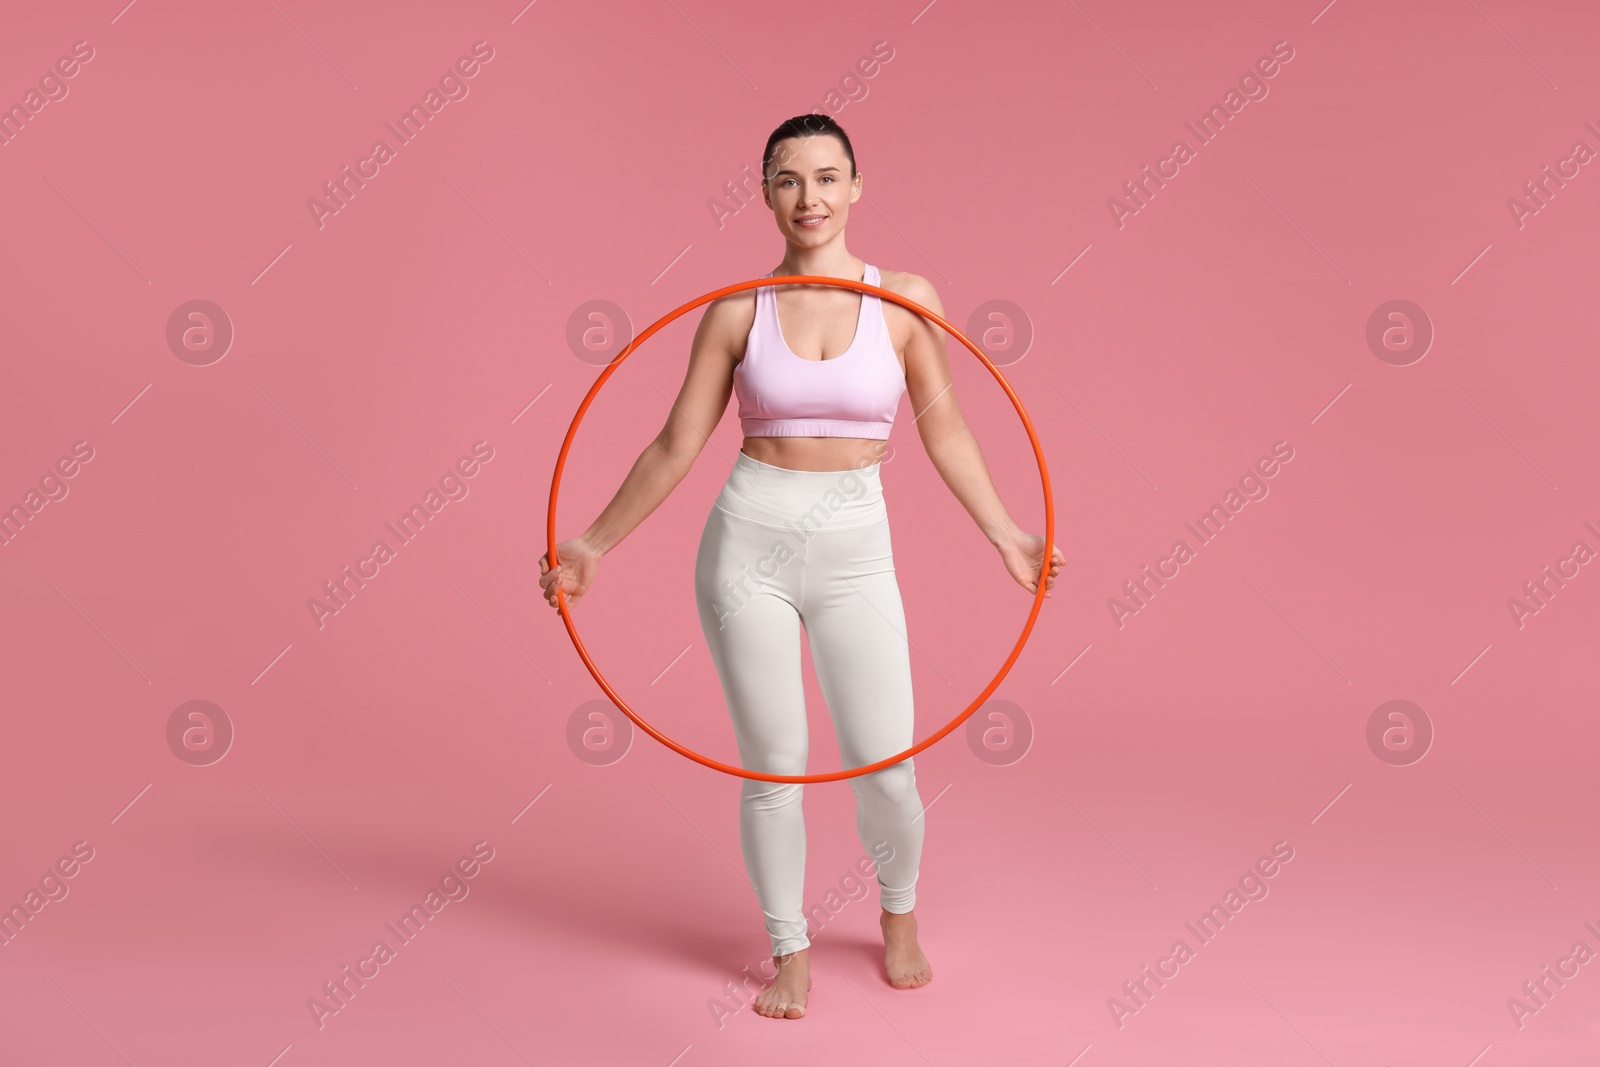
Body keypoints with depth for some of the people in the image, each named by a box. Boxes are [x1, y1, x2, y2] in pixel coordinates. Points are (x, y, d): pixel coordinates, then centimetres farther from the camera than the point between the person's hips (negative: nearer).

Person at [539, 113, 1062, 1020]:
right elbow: (676, 449, 4)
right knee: (773, 767, 5)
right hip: (751, 543, 0)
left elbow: (945, 431, 6)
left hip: (856, 552, 0)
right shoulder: (738, 311, -2)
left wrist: (1006, 537, 5)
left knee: (886, 767, 0)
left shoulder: (906, 299, -1)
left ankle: (900, 915, 33)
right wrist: (595, 546, 5)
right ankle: (791, 950, 27)